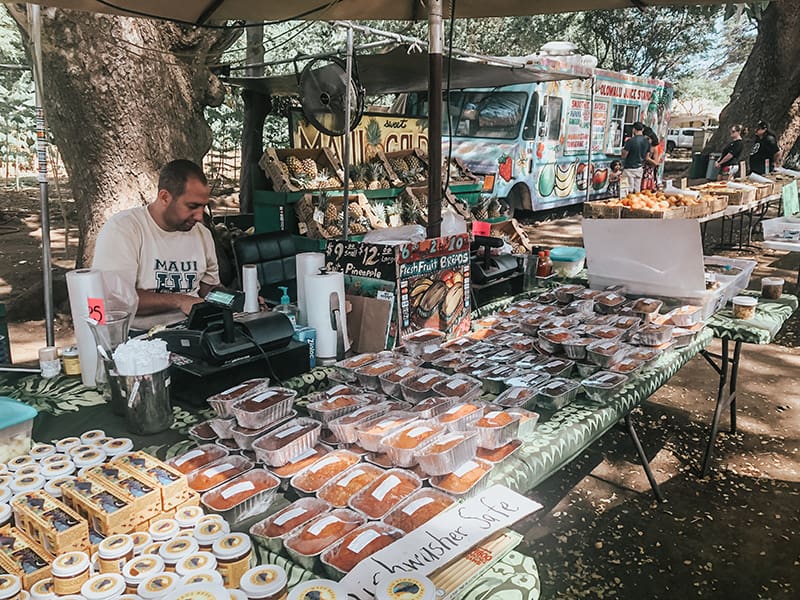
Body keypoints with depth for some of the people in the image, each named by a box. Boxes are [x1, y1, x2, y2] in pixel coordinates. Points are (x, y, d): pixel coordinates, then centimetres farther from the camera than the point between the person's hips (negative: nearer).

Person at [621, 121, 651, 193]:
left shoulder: (630, 141, -17)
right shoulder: (647, 141, 1)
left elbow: (624, 155, -13)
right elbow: (646, 155, 10)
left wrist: (623, 149, 6)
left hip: (629, 168, -5)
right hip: (639, 167, 6)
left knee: (629, 190, -1)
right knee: (637, 190, 11)